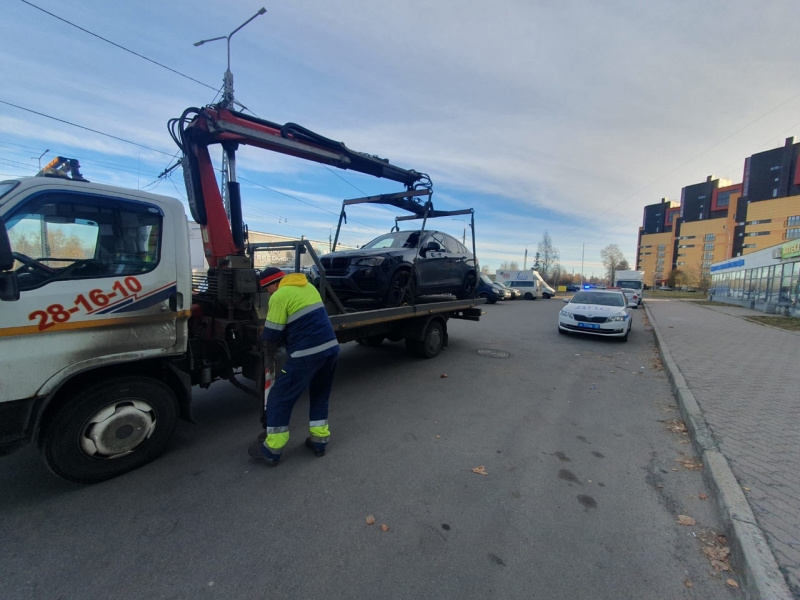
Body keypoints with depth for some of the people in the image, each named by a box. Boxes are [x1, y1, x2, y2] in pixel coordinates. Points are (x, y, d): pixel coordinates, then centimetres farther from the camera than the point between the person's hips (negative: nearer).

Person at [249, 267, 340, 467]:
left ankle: (271, 450, 17)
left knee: (280, 398, 8)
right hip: (331, 348, 8)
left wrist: (269, 345, 18)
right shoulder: (308, 287, 17)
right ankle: (319, 440, 30)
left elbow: (272, 334, -4)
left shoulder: (280, 296, -6)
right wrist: (282, 337, 23)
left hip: (307, 354, -8)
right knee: (320, 396, 23)